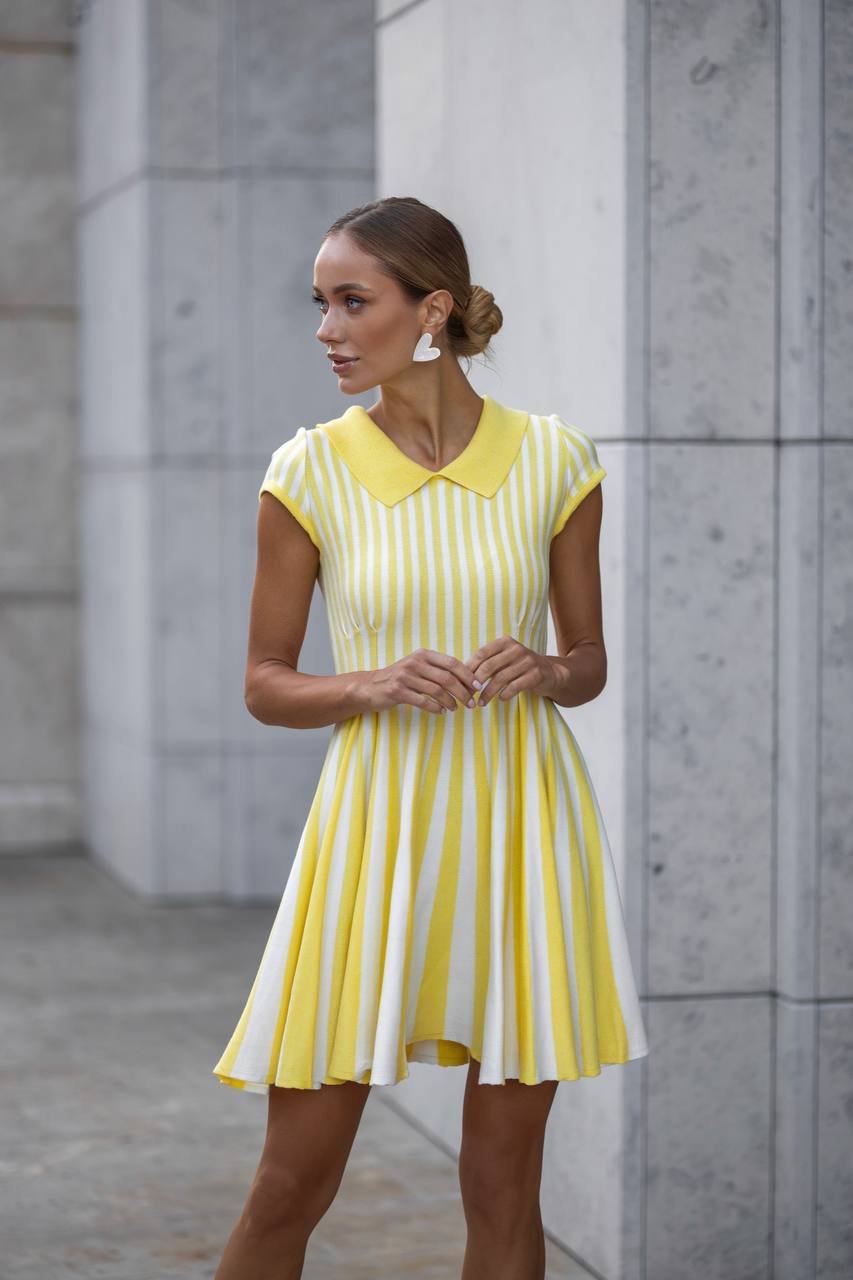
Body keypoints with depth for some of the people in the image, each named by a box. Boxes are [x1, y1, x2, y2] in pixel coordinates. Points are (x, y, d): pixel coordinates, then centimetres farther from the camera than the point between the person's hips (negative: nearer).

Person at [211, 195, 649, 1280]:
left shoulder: (553, 459, 0)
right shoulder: (310, 471, -2)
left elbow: (589, 661, 10)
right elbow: (264, 683, 4)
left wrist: (545, 673, -12)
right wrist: (375, 686, -15)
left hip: (519, 822, 1)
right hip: (376, 816, 0)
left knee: (503, 1180, 8)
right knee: (293, 1178, 2)